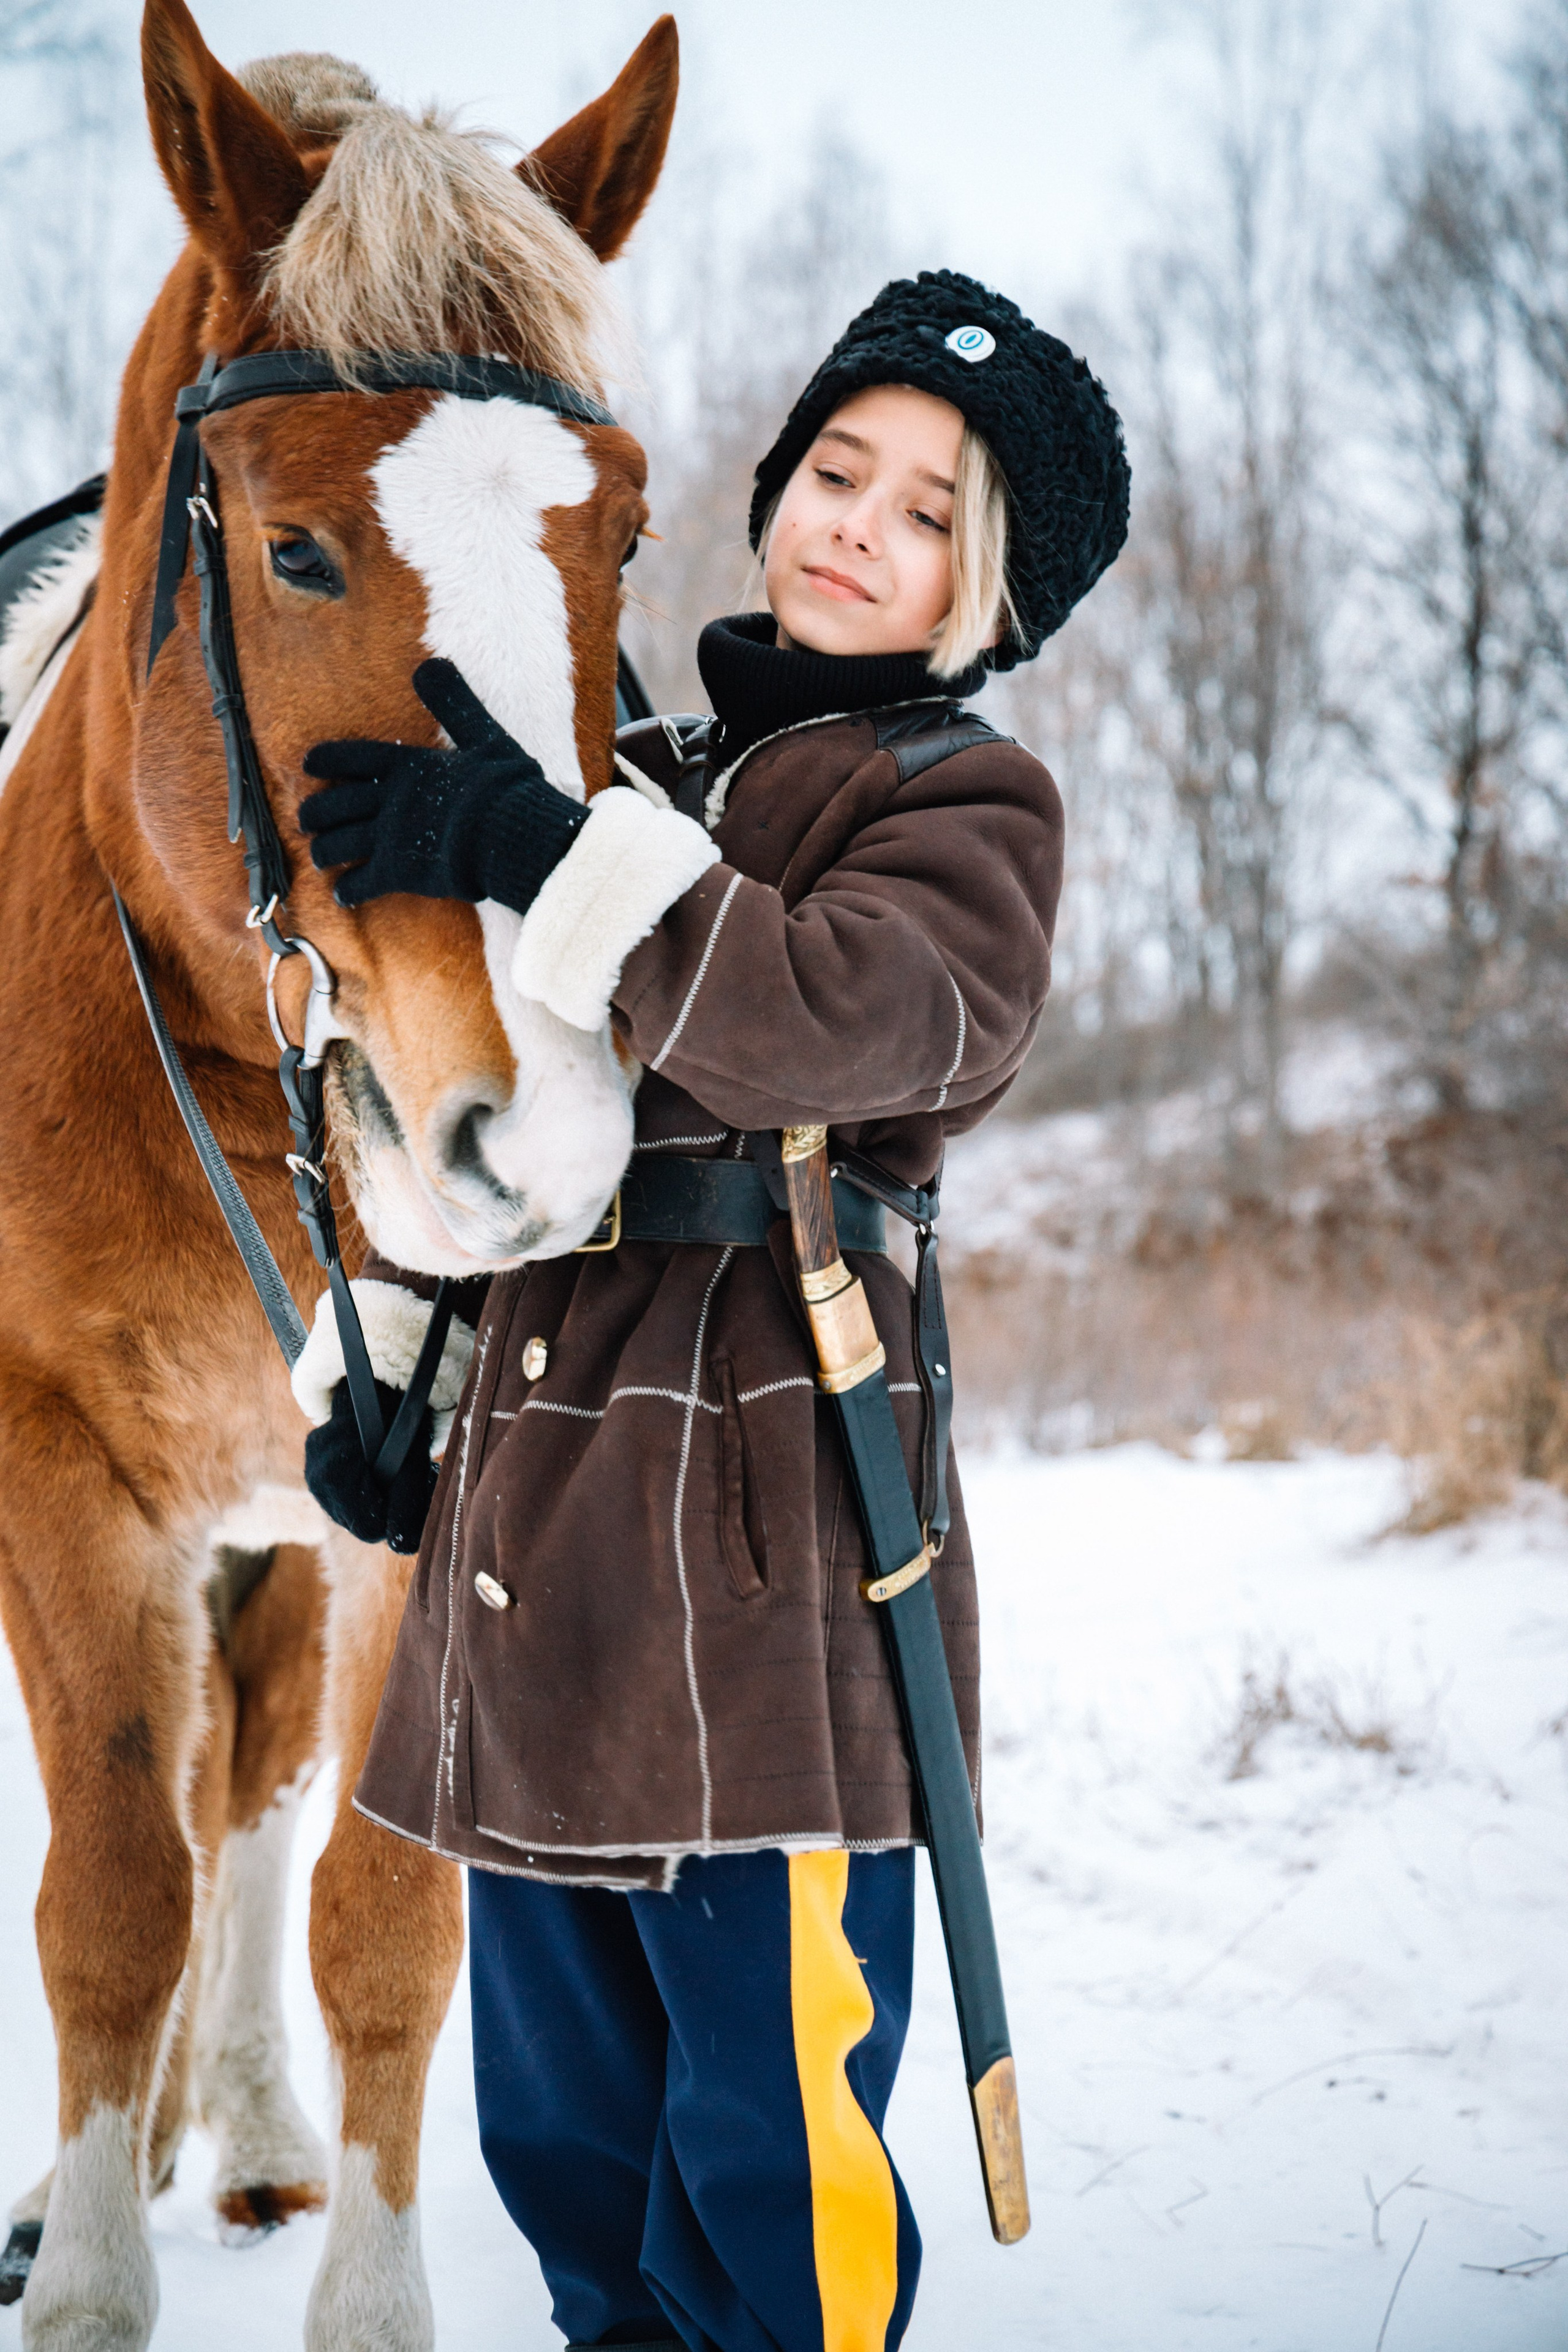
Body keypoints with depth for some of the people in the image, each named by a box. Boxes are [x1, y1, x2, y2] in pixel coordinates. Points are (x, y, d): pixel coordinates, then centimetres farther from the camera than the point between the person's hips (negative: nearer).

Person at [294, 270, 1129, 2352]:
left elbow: (863, 1011, -24)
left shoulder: (966, 806, -1)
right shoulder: (646, 783, 19)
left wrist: (535, 849, -26)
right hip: (532, 1514, 7)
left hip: (764, 1531, -7)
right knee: (560, 2123, 16)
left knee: (764, 2139, -3)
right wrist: (373, 1358, 16)